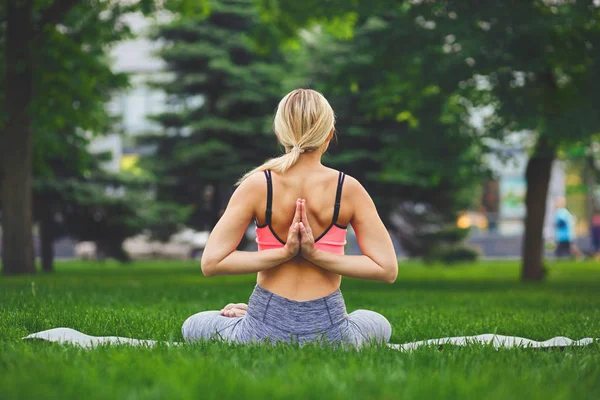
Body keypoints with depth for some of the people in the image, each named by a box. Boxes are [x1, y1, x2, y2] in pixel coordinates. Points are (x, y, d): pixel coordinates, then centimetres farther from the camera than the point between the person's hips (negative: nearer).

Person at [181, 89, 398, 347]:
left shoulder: (257, 185, -10)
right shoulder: (348, 189, -9)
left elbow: (210, 263, -13)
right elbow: (388, 269, -11)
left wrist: (283, 253, -14)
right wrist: (317, 255, -14)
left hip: (264, 330, 2)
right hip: (328, 330, -1)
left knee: (192, 326, 33)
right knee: (379, 324, 36)